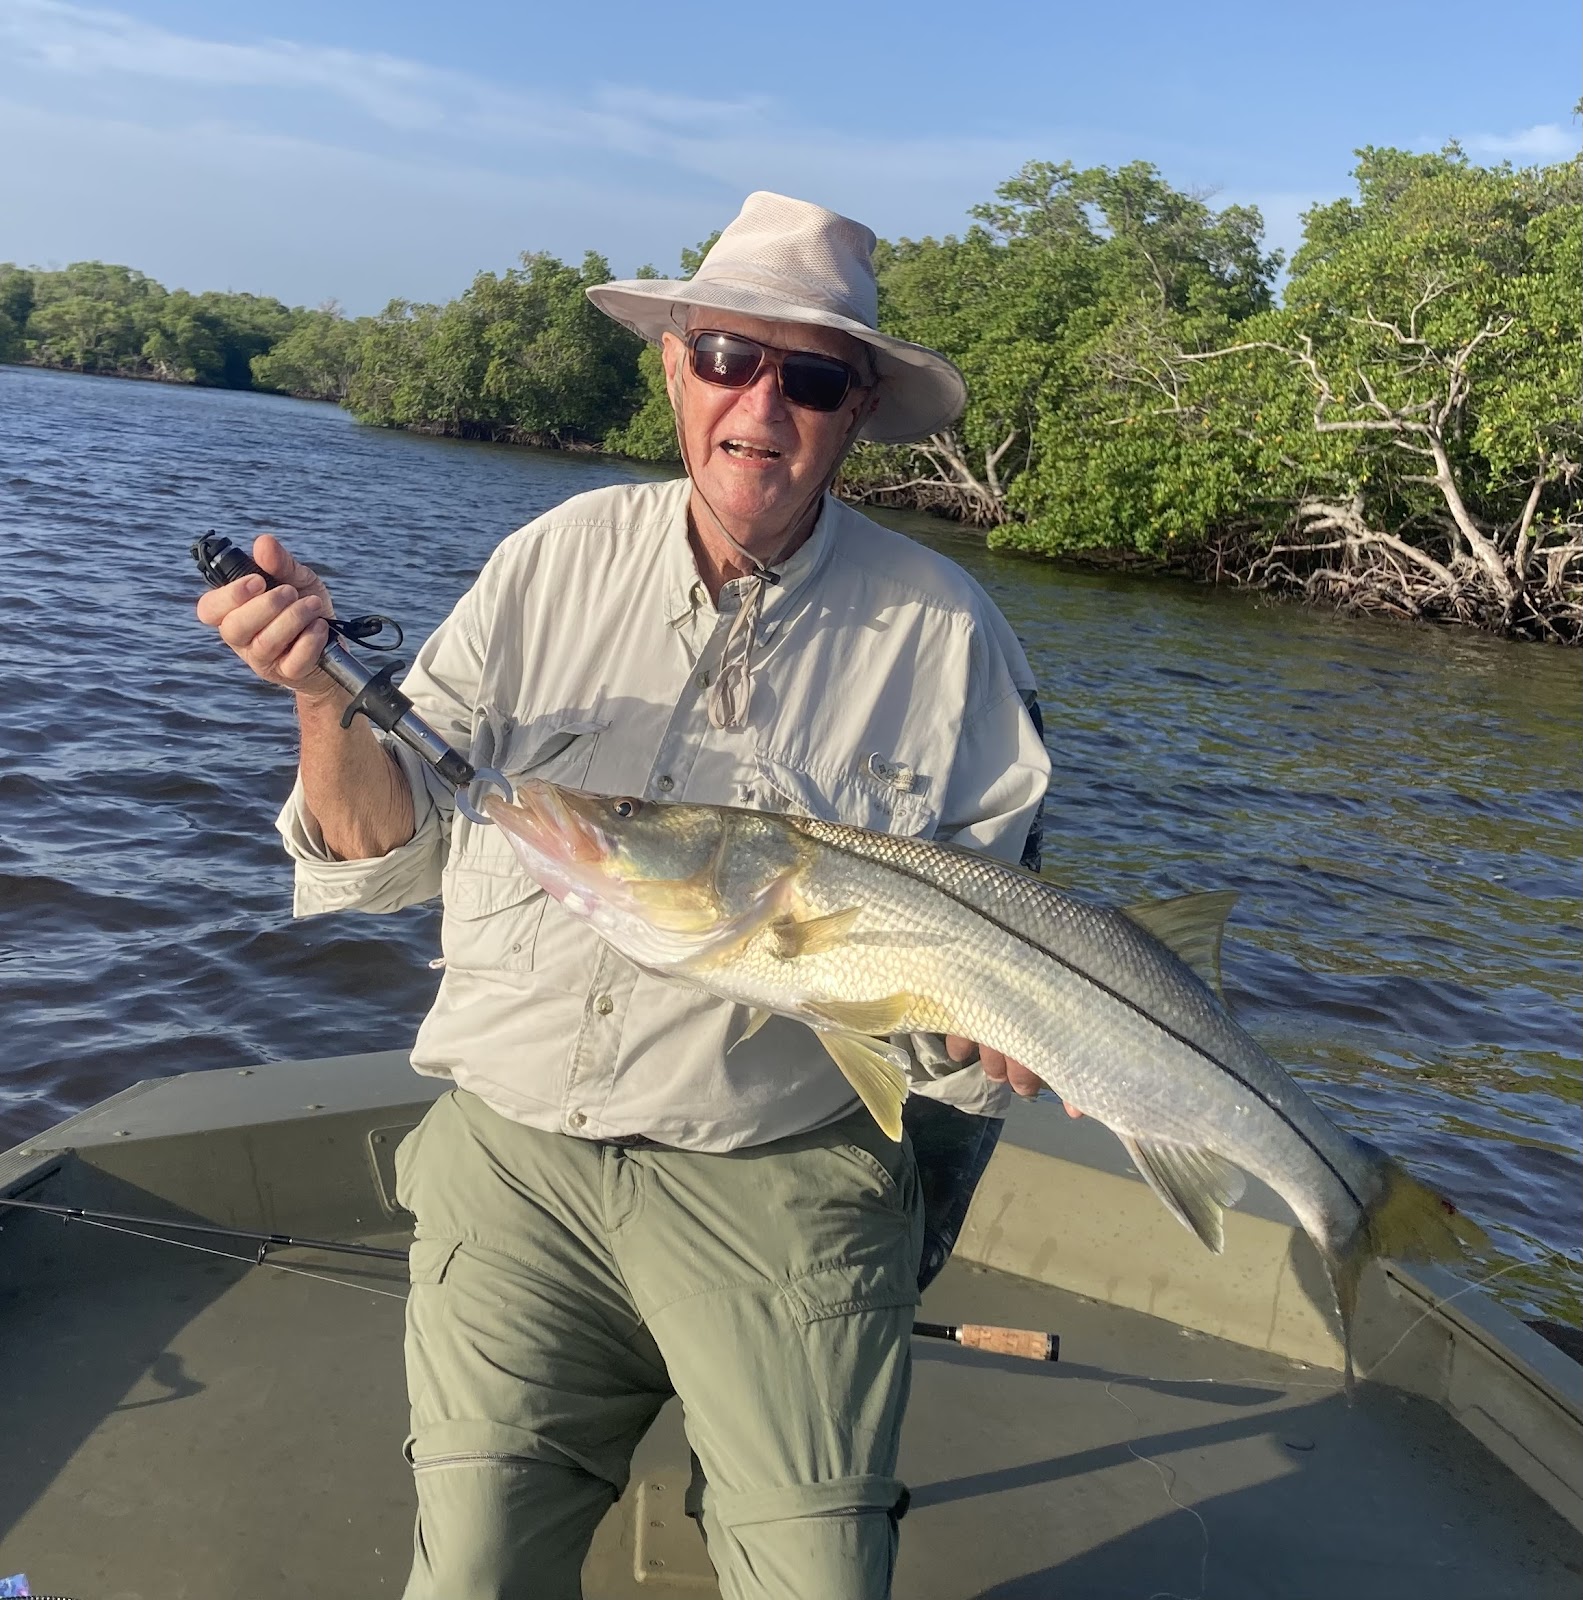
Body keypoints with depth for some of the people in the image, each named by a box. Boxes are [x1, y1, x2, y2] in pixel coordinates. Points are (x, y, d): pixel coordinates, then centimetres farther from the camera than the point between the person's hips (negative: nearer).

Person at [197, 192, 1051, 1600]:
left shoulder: (939, 627, -3)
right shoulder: (562, 560, 3)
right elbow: (395, 849, 4)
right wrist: (329, 701, -14)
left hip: (782, 1179, -1)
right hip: (515, 1154, 2)